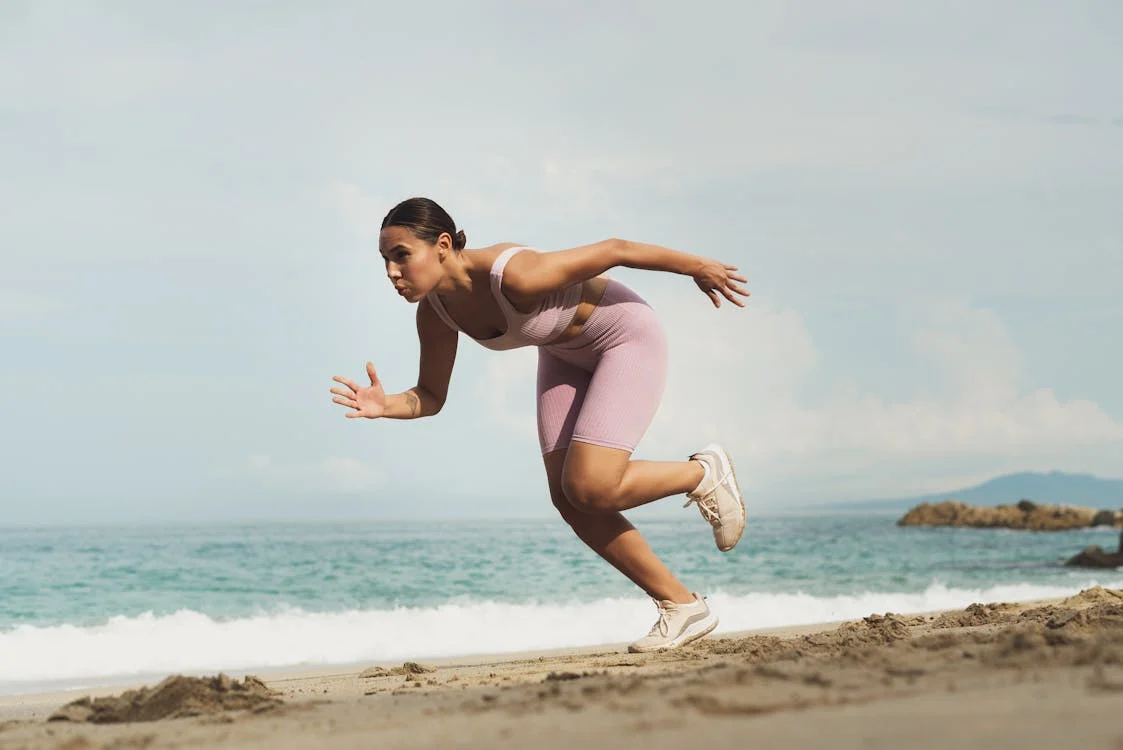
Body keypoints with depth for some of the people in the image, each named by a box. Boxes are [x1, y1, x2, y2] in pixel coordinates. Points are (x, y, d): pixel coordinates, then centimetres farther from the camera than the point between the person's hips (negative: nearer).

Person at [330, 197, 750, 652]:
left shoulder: (513, 275, -37)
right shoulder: (435, 312, -15)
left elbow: (613, 250, -26)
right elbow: (430, 398, -2)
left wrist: (698, 267, -13)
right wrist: (386, 405, -25)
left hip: (627, 338, -7)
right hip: (566, 355, 7)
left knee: (590, 490, -20)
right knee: (568, 500, -2)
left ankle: (704, 473, 8)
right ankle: (682, 606, 11)